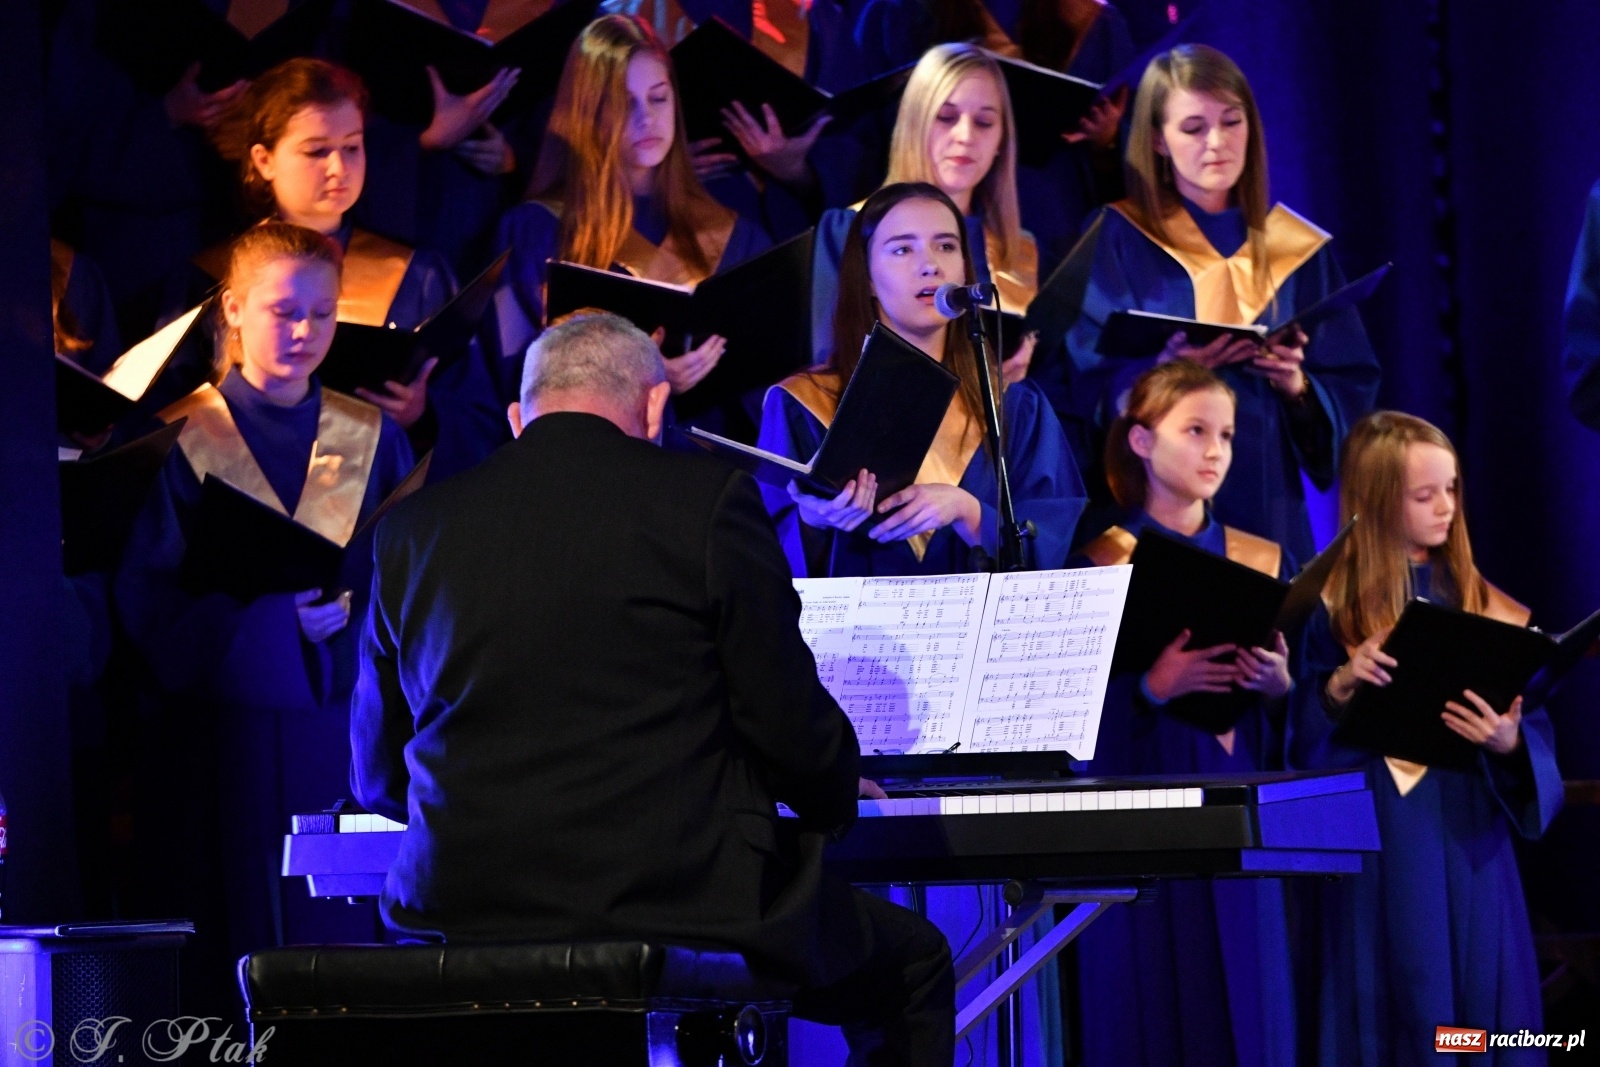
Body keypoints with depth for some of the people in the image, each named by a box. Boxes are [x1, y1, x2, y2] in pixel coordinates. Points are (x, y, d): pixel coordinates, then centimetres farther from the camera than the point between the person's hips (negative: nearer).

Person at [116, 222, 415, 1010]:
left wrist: (350, 607, -15)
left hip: (342, 722, 2)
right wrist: (273, 610, -19)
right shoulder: (185, 441, 1)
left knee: (342, 936, 0)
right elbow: (148, 598, -7)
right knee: (229, 942, -2)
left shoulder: (373, 441, 10)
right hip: (223, 730, -2)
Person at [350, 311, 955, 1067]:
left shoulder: (413, 529, 8)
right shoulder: (706, 499, -4)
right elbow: (792, 727, -3)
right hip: (677, 905, -4)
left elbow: (379, 779, 14)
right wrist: (833, 801, 20)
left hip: (461, 917, 4)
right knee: (912, 966, 20)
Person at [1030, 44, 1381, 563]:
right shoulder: (1118, 240, 0)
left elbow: (1353, 389, 7)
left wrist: (1298, 384, -13)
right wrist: (1162, 370, -22)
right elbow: (1071, 382, -6)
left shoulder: (1298, 249, 9)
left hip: (1267, 508, 3)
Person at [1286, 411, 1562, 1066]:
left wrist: (1510, 742, -17)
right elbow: (1302, 738, -4)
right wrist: (1339, 686, -21)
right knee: (1393, 1006, -1)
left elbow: (1532, 727, 4)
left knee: (1473, 996, 3)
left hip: (1467, 835, 3)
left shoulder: (1475, 600, 7)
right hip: (1375, 844, -3)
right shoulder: (1332, 606, -2)